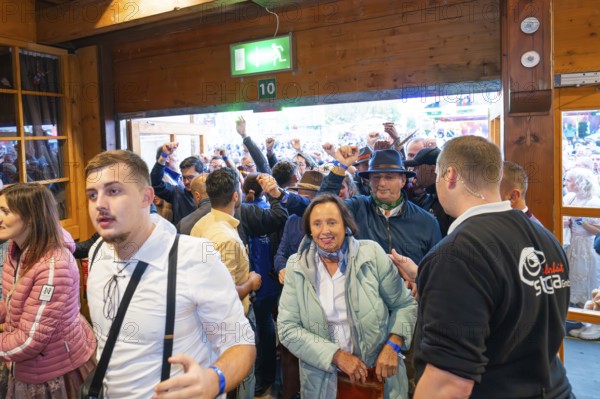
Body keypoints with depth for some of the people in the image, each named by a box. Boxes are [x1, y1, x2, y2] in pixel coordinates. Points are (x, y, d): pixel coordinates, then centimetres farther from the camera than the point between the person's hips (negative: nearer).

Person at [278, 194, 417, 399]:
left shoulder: (372, 254, -10)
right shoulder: (296, 266, -8)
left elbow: (404, 305, -1)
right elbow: (287, 328, -10)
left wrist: (392, 345, -15)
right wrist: (337, 356, -17)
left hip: (379, 373, 0)